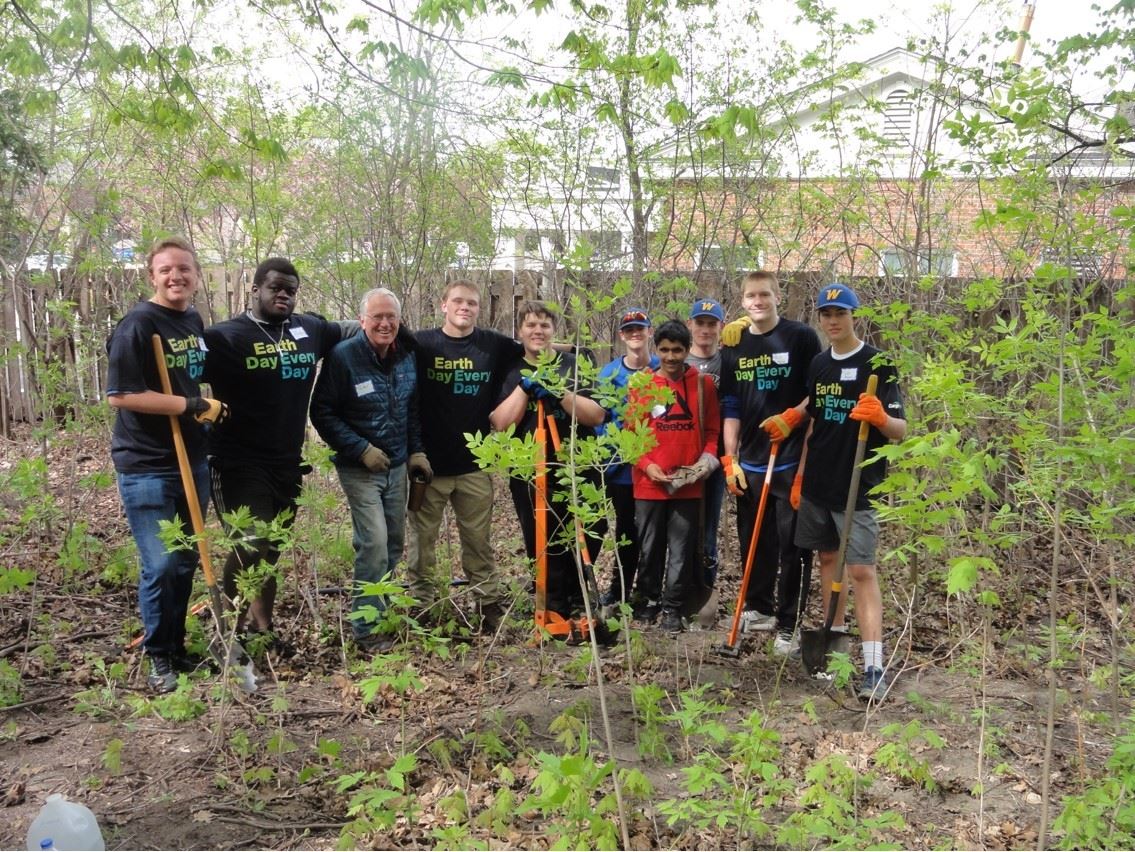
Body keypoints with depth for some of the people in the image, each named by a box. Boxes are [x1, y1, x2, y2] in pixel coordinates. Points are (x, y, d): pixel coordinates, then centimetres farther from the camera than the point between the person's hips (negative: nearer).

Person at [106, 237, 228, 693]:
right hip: (146, 468, -7)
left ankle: (178, 647, 28)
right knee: (160, 566, -4)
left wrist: (213, 406, 7)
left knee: (186, 562, 13)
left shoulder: (194, 321, 10)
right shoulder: (137, 325, -13)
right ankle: (159, 658, 14)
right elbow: (120, 396, -20)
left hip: (192, 462, 7)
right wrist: (191, 405, -20)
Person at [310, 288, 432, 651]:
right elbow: (322, 413, -13)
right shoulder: (342, 356, -14)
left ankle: (380, 607, 31)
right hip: (359, 468, -6)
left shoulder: (408, 355, 4)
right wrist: (362, 450, -18)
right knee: (374, 543, -14)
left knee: (394, 543, 12)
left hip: (397, 466, 6)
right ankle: (368, 627, -1)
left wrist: (416, 451, 8)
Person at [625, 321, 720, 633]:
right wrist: (646, 465, -10)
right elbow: (631, 432, 2)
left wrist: (707, 460, -10)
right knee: (650, 547, 12)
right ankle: (647, 601, 27)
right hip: (649, 483, 0)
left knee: (681, 549, 6)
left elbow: (712, 430, 6)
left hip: (689, 484, 0)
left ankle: (672, 607, 18)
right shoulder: (641, 385, 1)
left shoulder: (703, 383, 2)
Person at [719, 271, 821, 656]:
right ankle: (759, 609, 29)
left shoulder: (801, 337, -2)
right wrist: (730, 459, 5)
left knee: (792, 546, -1)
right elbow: (731, 407, 10)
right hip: (749, 462, 4)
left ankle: (788, 625, 8)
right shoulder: (735, 348, 10)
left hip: (793, 459, -4)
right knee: (754, 542, 13)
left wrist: (793, 416, -16)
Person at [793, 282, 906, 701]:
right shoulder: (818, 364, 10)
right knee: (828, 559, 14)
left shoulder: (878, 364, -8)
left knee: (862, 570, -10)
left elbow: (900, 430, -13)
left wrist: (881, 417, -35)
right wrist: (800, 476, 17)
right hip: (817, 483, 6)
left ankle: (874, 667, -11)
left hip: (857, 486, -6)